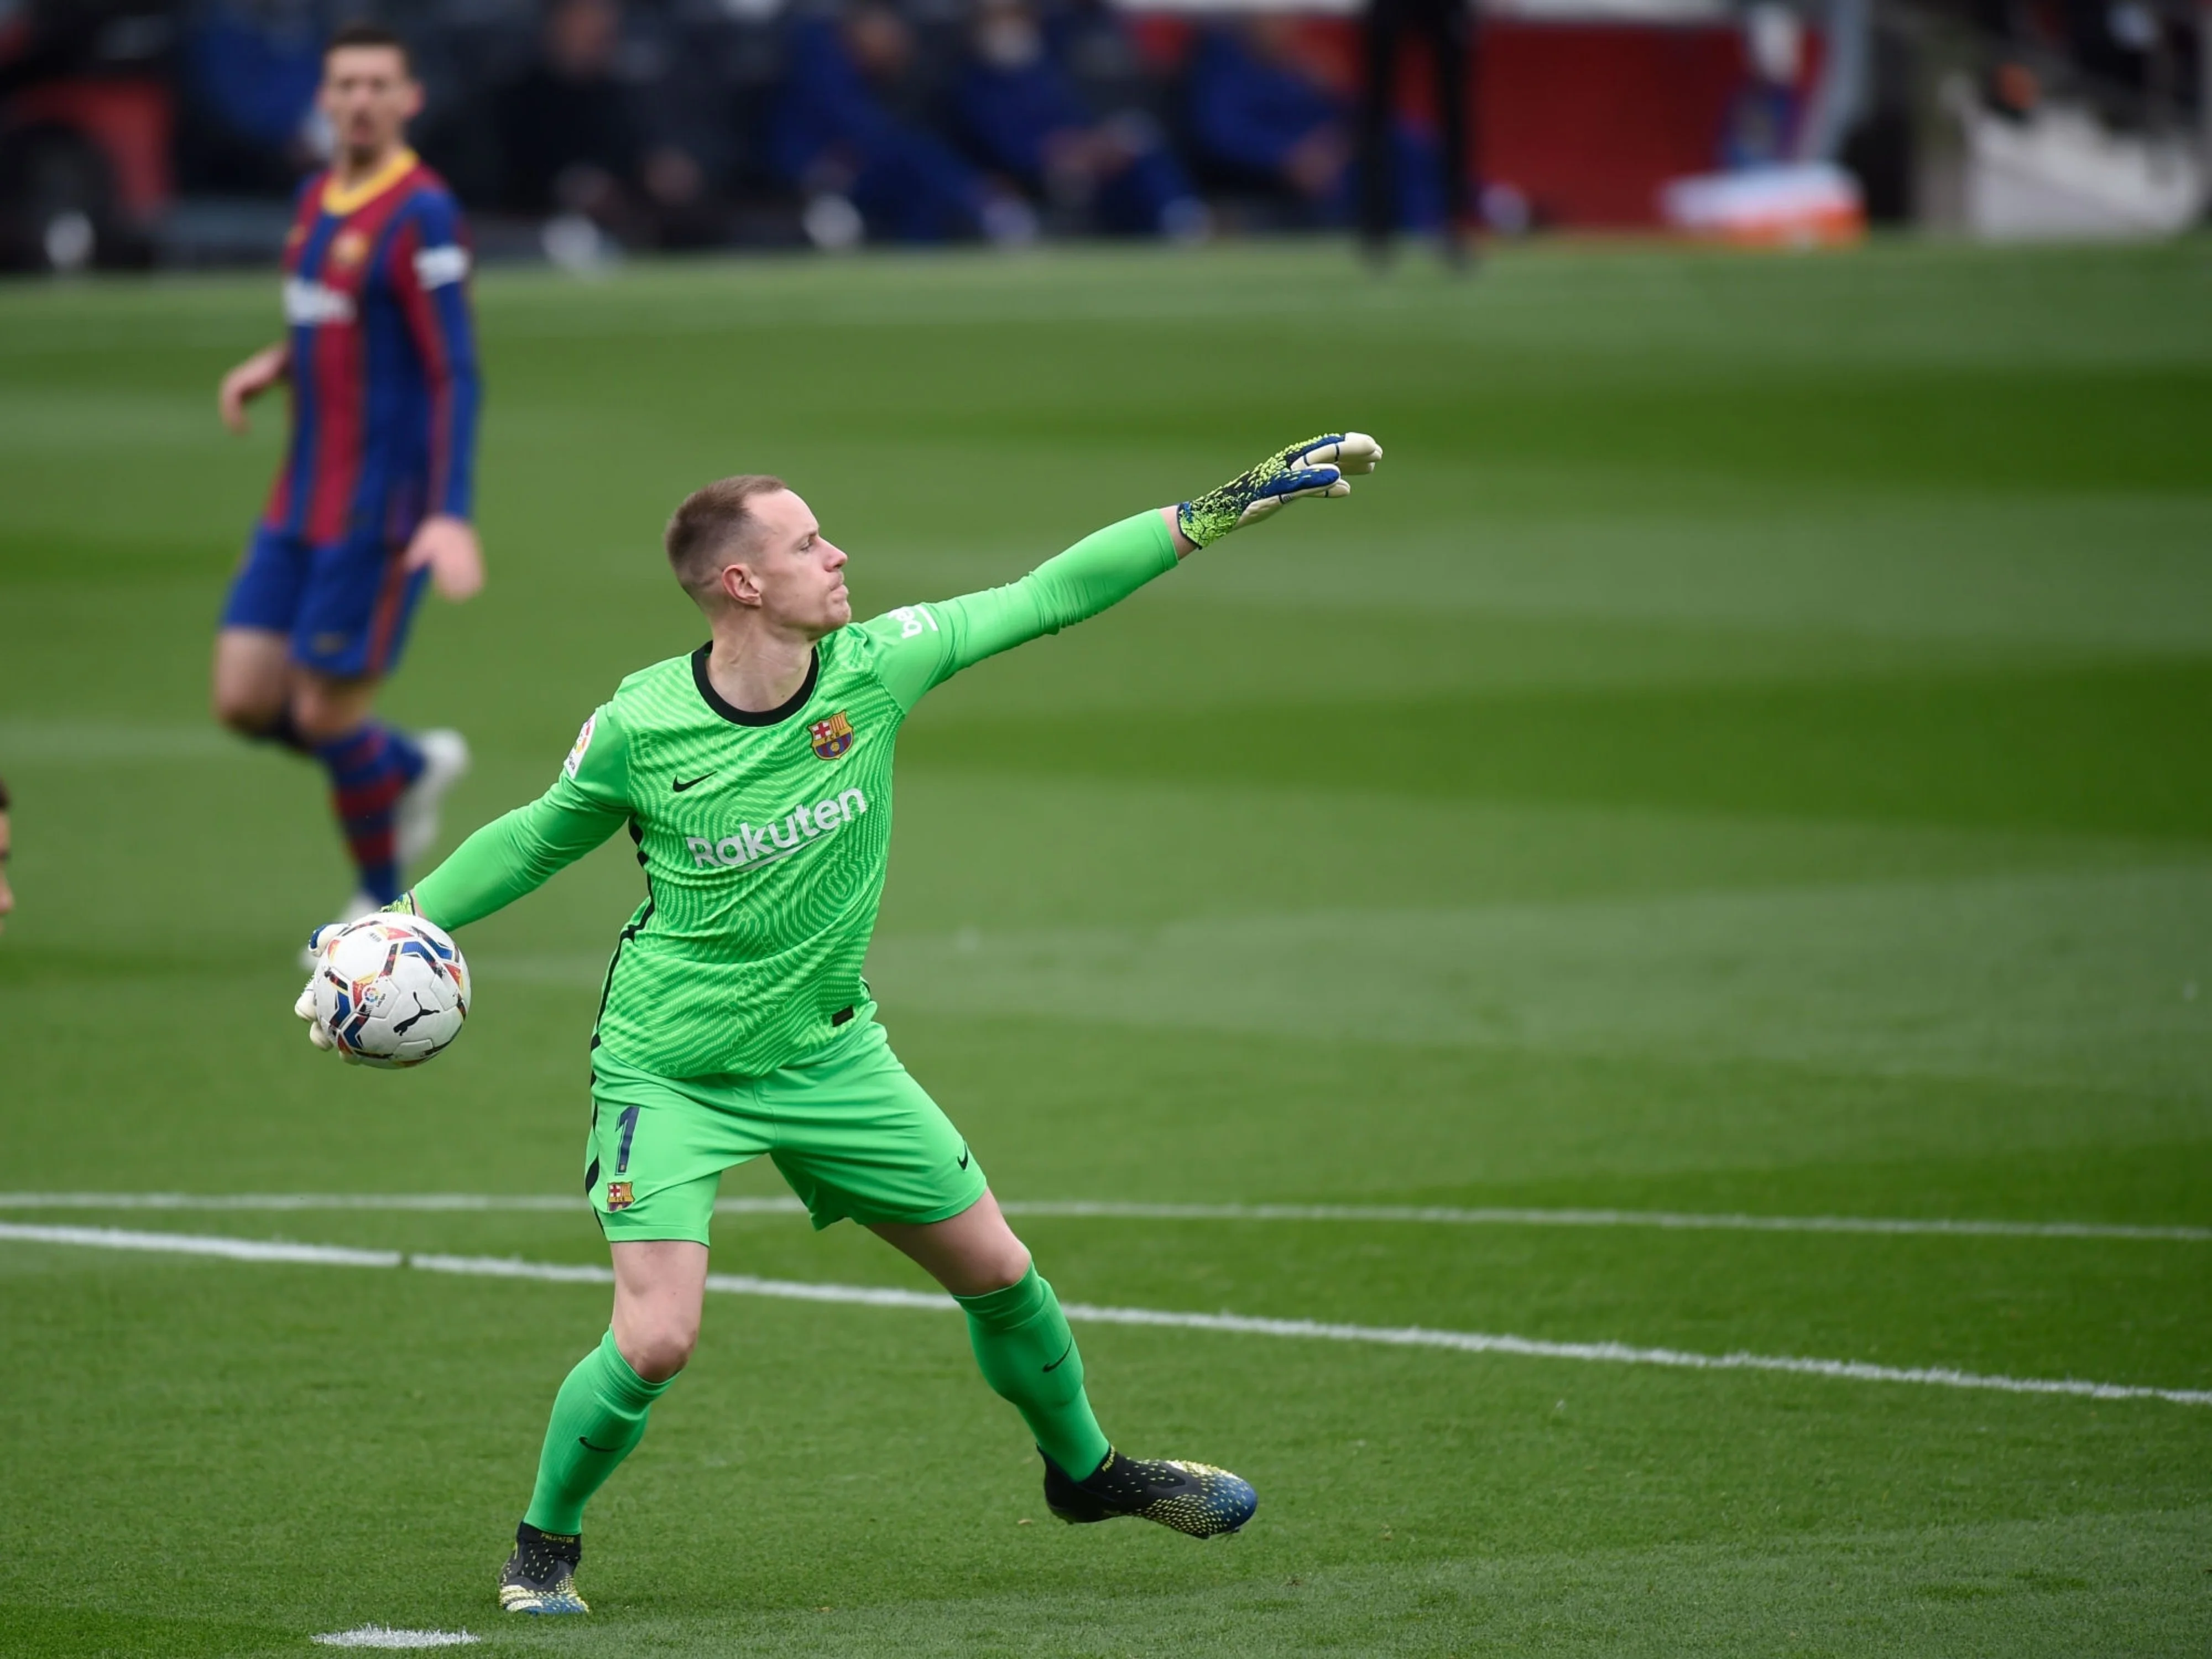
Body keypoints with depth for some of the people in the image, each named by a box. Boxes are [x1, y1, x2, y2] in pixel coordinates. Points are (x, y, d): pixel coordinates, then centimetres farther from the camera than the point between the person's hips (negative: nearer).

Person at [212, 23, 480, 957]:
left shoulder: (420, 214, -15)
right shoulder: (321, 198, 10)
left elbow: (454, 371, -19)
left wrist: (450, 516, -27)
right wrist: (275, 365, 7)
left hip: (383, 510, -8)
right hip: (304, 501, 8)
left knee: (324, 714, -3)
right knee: (244, 700, 2)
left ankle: (383, 899, 19)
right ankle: (411, 768, 27)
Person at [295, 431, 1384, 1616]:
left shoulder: (873, 666, -12)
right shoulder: (638, 728, -18)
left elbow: (1049, 596, -7)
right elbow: (537, 839, 1)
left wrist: (1235, 503, -8)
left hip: (825, 1052, 4)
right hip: (668, 1070, -4)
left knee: (997, 1269, 11)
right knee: (654, 1343, -17)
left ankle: (1083, 1469, 39)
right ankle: (544, 1544, 10)